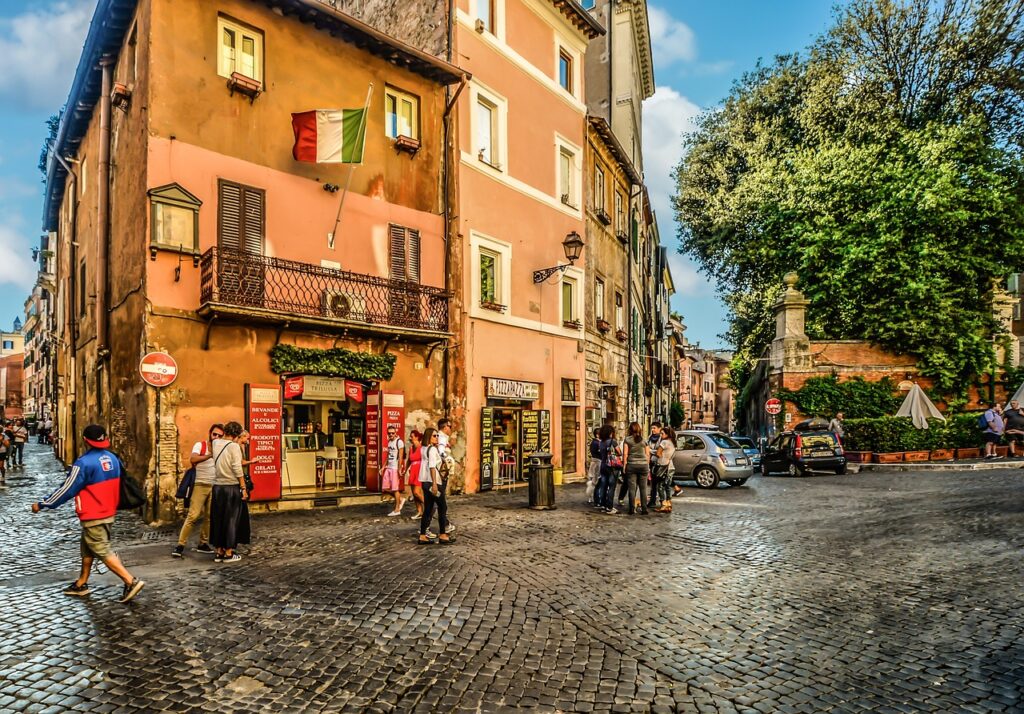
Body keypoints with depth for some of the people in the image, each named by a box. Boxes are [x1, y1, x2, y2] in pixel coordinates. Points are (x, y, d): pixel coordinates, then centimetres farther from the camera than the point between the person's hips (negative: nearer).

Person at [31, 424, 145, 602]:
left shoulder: (84, 463, -20)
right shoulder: (112, 458, 2)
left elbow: (67, 489, -14)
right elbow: (117, 484, 11)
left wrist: (43, 504, -1)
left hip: (93, 517, -8)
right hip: (109, 513, 8)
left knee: (103, 552, -3)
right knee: (87, 548, 22)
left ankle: (131, 582, -11)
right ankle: (81, 584, 33)